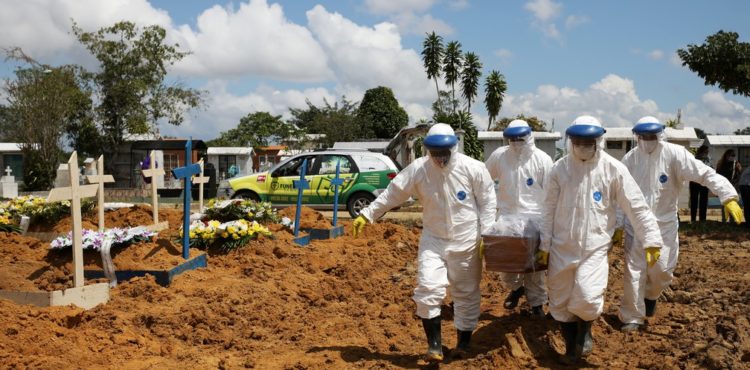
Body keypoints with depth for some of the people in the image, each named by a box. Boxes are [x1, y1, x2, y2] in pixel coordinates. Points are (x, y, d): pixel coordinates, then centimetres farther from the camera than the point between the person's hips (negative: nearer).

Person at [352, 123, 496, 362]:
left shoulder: (473, 168, -11)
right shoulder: (418, 169, -8)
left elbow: (487, 202, -4)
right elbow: (392, 193, -3)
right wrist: (367, 215, -5)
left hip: (465, 241, -1)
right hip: (433, 240, 1)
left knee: (466, 293, 10)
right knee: (428, 289, -9)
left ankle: (464, 342, 29)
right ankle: (434, 344, 4)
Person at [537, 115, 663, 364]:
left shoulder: (613, 169, -7)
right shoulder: (559, 169, -3)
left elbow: (637, 207, -5)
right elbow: (549, 210, 2)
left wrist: (651, 240, -8)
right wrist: (544, 245, 3)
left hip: (595, 247, -2)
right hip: (562, 247, 2)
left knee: (587, 298, -19)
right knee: (560, 302, 10)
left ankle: (585, 329, 17)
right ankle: (571, 347, 34)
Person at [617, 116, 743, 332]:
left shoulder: (674, 154, -14)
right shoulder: (629, 159, -6)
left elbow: (705, 174, -18)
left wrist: (728, 196, -31)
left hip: (664, 224, -1)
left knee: (662, 270, 5)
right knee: (634, 271, 2)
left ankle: (650, 295, 40)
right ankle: (632, 317, 17)